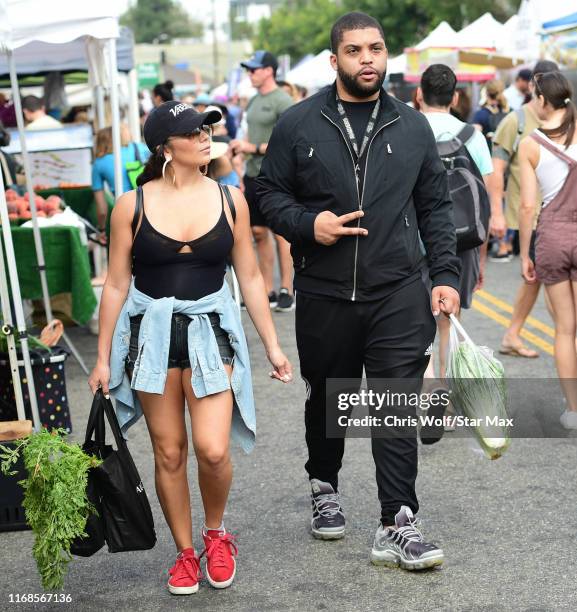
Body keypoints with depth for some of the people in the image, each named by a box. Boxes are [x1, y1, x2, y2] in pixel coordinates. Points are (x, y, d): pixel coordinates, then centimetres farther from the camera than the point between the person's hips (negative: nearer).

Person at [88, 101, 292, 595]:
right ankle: (186, 552, 23)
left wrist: (273, 346, 7)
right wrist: (103, 359, 2)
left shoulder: (229, 201, 1)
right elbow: (117, 285, 2)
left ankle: (216, 534, 17)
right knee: (169, 452, 6)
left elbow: (251, 278, 7)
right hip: (151, 332, 0)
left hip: (211, 331, 0)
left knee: (212, 449, -12)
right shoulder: (133, 206, -4)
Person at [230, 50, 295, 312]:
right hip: (253, 174, 8)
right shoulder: (254, 100, 16)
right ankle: (268, 291, 14)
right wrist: (239, 145, 5)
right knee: (259, 231, 7)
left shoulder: (282, 100, -9)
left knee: (280, 232, -4)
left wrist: (254, 148, -16)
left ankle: (287, 291, 2)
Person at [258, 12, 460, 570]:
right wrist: (306, 224, -14)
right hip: (323, 294, 0)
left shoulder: (413, 127, 7)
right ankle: (324, 488, 39)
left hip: (399, 294, 0)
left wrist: (445, 276, 3)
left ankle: (397, 526, -3)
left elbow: (435, 206, 11)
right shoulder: (298, 123, 1)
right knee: (326, 400, 15)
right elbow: (270, 191, 6)